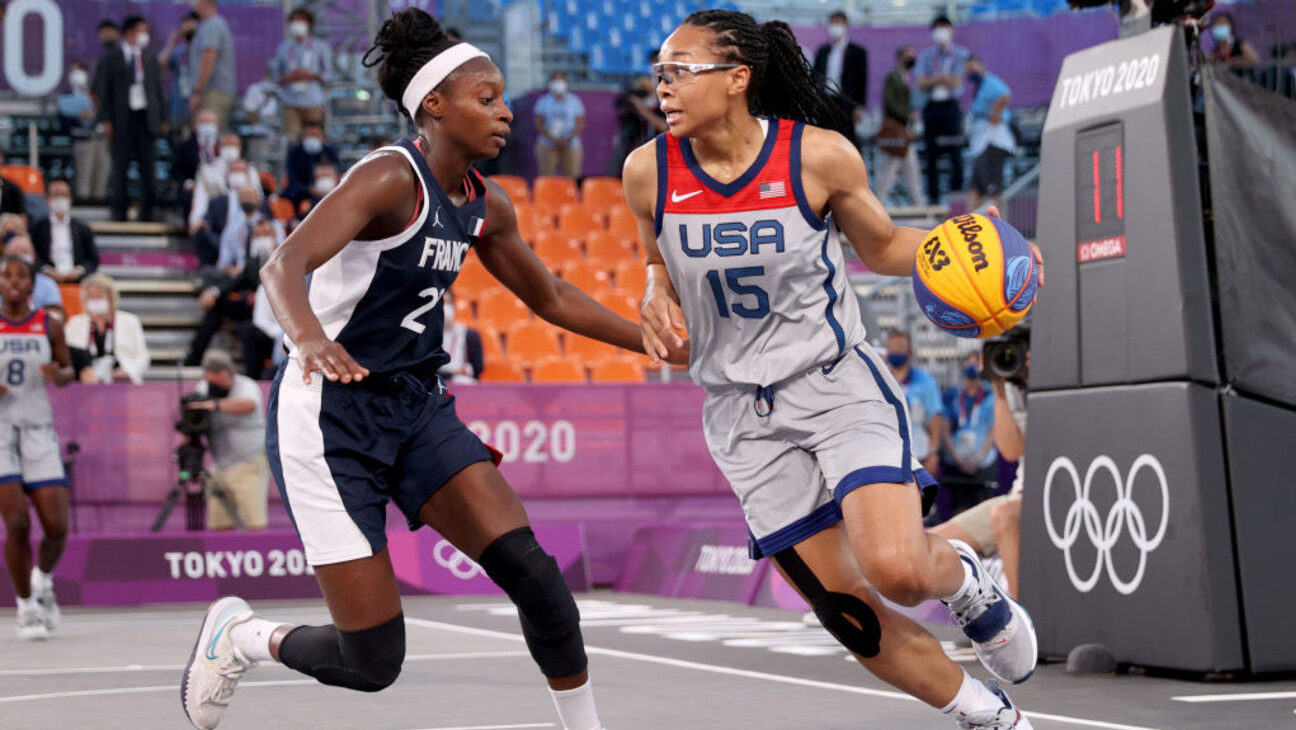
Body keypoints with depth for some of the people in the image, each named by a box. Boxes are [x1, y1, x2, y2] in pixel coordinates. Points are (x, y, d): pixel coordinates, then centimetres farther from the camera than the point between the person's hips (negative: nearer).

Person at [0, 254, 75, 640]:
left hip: (39, 431, 2)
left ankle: (43, 579, 28)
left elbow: (68, 370, 14)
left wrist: (59, 375, -9)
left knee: (56, 528, -5)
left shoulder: (49, 326, 4)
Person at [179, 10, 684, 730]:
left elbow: (550, 297, 22)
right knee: (373, 660, -6)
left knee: (533, 573, -12)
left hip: (415, 406, 7)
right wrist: (308, 336, -55)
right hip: (329, 410, -7)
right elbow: (284, 264, -34)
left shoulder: (485, 206, 6)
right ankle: (240, 633, 23)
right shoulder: (392, 178, -19)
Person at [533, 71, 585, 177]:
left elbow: (580, 124, 3)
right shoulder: (543, 102, 8)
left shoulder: (574, 101, 8)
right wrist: (553, 139, -12)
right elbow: (538, 124, 1)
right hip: (548, 147, 0)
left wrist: (568, 140, -13)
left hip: (571, 147, 0)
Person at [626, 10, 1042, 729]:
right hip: (743, 415, 3)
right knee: (843, 608, 1)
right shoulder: (648, 172, -4)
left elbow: (881, 246, 6)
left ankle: (960, 576, 15)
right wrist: (658, 299, -6)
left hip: (838, 385, -3)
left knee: (897, 570, -24)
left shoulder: (819, 156, -11)